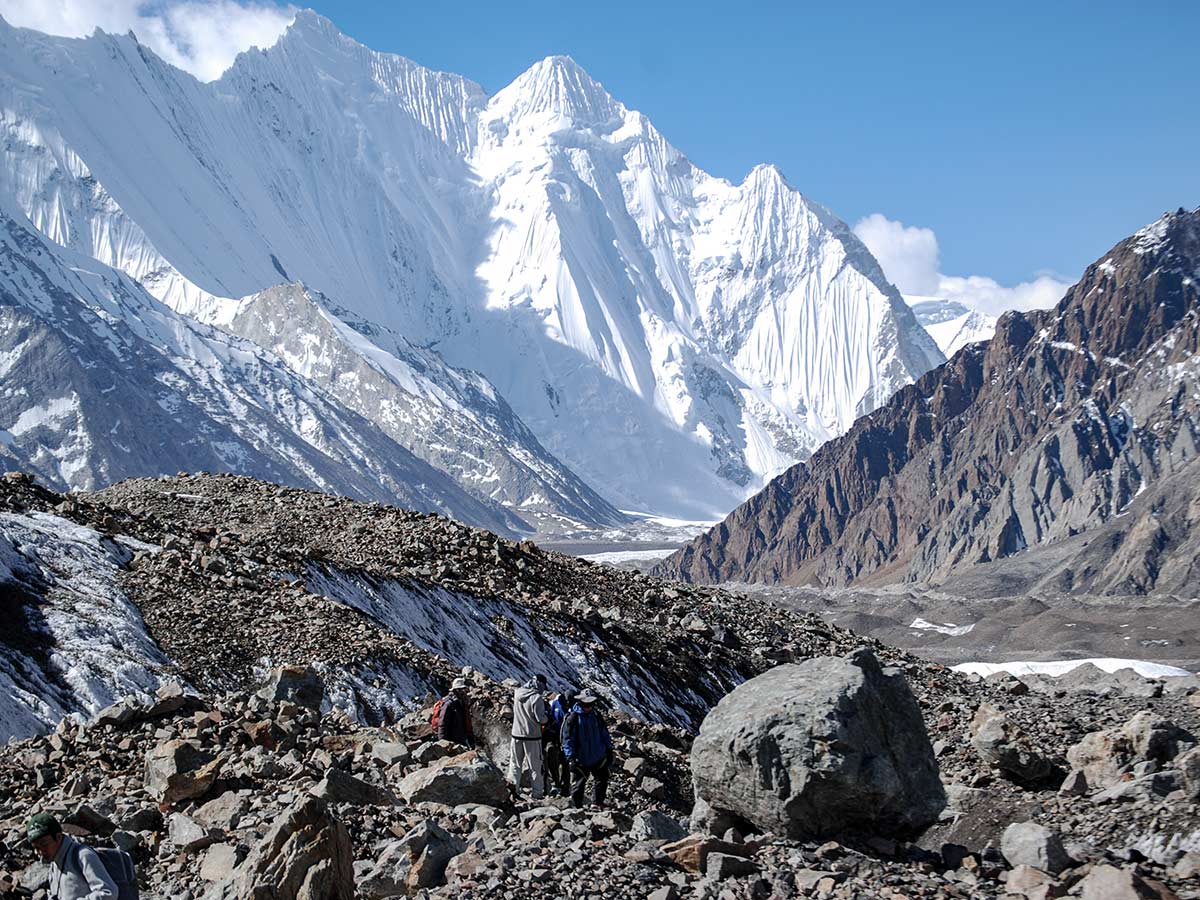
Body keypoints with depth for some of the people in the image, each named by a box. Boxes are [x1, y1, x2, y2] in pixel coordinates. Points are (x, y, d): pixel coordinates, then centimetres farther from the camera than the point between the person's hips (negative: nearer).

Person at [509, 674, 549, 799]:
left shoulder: (517, 693, 0)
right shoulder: (536, 698, -18)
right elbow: (540, 719, -17)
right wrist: (547, 716, 5)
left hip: (517, 734, 5)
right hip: (532, 737, -5)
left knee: (515, 764, 15)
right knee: (535, 766, 6)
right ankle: (537, 792, 9)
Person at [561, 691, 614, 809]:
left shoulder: (596, 715, 2)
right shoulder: (572, 718, -14)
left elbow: (604, 733, 13)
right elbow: (567, 739, -14)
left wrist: (609, 750, 11)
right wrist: (571, 757, -20)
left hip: (599, 758, 5)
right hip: (581, 760, -5)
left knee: (602, 780, 15)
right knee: (578, 783, 5)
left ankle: (598, 803, 31)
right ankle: (576, 807, 18)